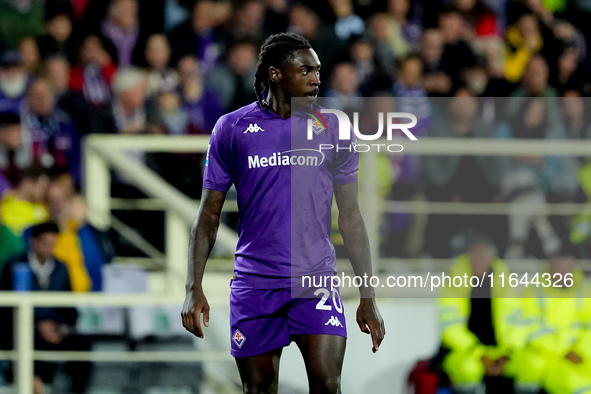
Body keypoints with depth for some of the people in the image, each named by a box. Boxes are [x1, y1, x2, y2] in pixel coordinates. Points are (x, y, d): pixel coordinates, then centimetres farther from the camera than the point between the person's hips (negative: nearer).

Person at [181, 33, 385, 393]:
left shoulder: (334, 131, 6)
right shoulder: (232, 129, 3)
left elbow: (351, 218, 9)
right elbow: (209, 215, 6)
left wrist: (368, 297, 5)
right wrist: (194, 288, -3)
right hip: (254, 283, 0)